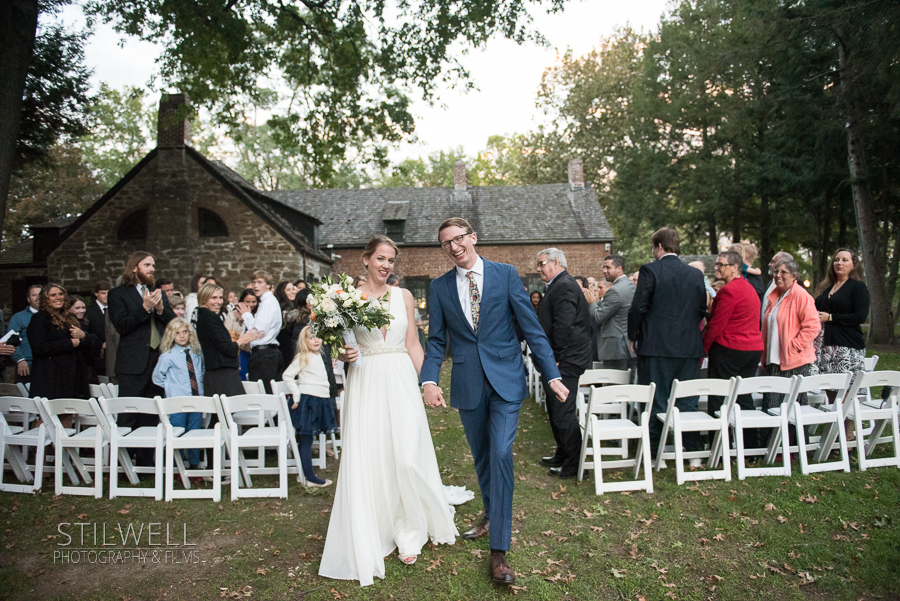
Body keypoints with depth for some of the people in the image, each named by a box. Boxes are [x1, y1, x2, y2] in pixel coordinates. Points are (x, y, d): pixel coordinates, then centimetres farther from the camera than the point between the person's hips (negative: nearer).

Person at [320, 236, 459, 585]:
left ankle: (409, 533, 21)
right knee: (367, 461, 3)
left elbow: (413, 344, 9)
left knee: (407, 458, -4)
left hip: (401, 381, 1)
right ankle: (369, 539, 23)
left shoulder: (403, 296, 8)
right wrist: (344, 354, -15)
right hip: (364, 383, -1)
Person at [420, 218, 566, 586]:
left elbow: (531, 327, -3)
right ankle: (491, 515, 41)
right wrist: (430, 380, -10)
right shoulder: (439, 287, 4)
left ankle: (499, 550, 2)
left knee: (501, 455, -9)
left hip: (505, 380, -2)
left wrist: (552, 375, -6)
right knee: (481, 457, 16)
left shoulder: (506, 274, -2)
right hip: (467, 385, 3)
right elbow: (436, 341, 5)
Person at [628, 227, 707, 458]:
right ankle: (692, 450, 19)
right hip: (689, 347, 5)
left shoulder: (650, 270, -8)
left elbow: (638, 307, -10)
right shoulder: (696, 274, 7)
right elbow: (702, 311, 11)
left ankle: (652, 453, 9)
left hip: (656, 345, -4)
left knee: (655, 401, 3)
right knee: (688, 402, 12)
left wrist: (634, 337, 2)